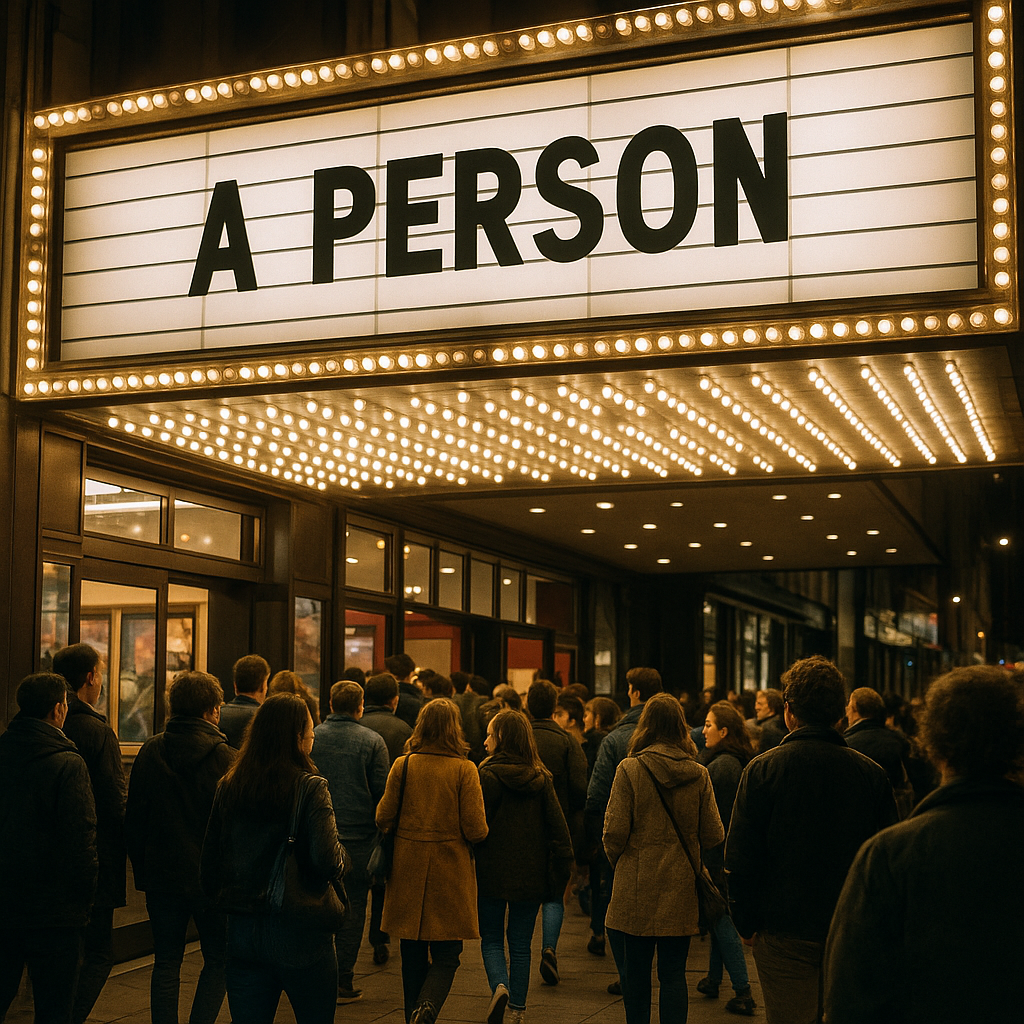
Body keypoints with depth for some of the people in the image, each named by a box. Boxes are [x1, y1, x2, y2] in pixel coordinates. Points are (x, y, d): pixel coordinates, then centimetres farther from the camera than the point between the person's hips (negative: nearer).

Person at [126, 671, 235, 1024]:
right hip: (211, 876, -4)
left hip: (161, 875, 4)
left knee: (166, 963, 13)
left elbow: (133, 819, 6)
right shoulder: (222, 756, -12)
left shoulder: (150, 752, 2)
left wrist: (142, 871, 14)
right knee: (218, 960, 10)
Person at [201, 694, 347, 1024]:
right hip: (299, 935, -4)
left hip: (242, 932, 4)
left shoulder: (228, 787, 2)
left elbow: (209, 864, 6)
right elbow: (327, 862, -24)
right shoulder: (310, 788, -13)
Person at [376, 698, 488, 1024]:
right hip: (450, 872, -2)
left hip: (408, 871, 2)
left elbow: (383, 818, 0)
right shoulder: (464, 769, -9)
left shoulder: (403, 765, -3)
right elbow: (476, 830, -11)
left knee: (413, 955, 15)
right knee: (446, 955, 5)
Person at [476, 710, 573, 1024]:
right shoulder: (540, 778, 0)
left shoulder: (488, 775, -12)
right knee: (520, 944, 14)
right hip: (530, 874, 3)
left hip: (492, 872, -3)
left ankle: (500, 986, -12)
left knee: (491, 939, 12)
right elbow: (557, 826, -1)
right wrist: (561, 872, 4)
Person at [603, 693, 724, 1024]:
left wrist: (616, 859, 9)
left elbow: (615, 832, -11)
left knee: (634, 973, 10)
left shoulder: (629, 769, -10)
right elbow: (713, 835, 1)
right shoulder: (699, 775, -1)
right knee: (673, 974, 9)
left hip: (636, 888, -2)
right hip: (681, 890, 2)